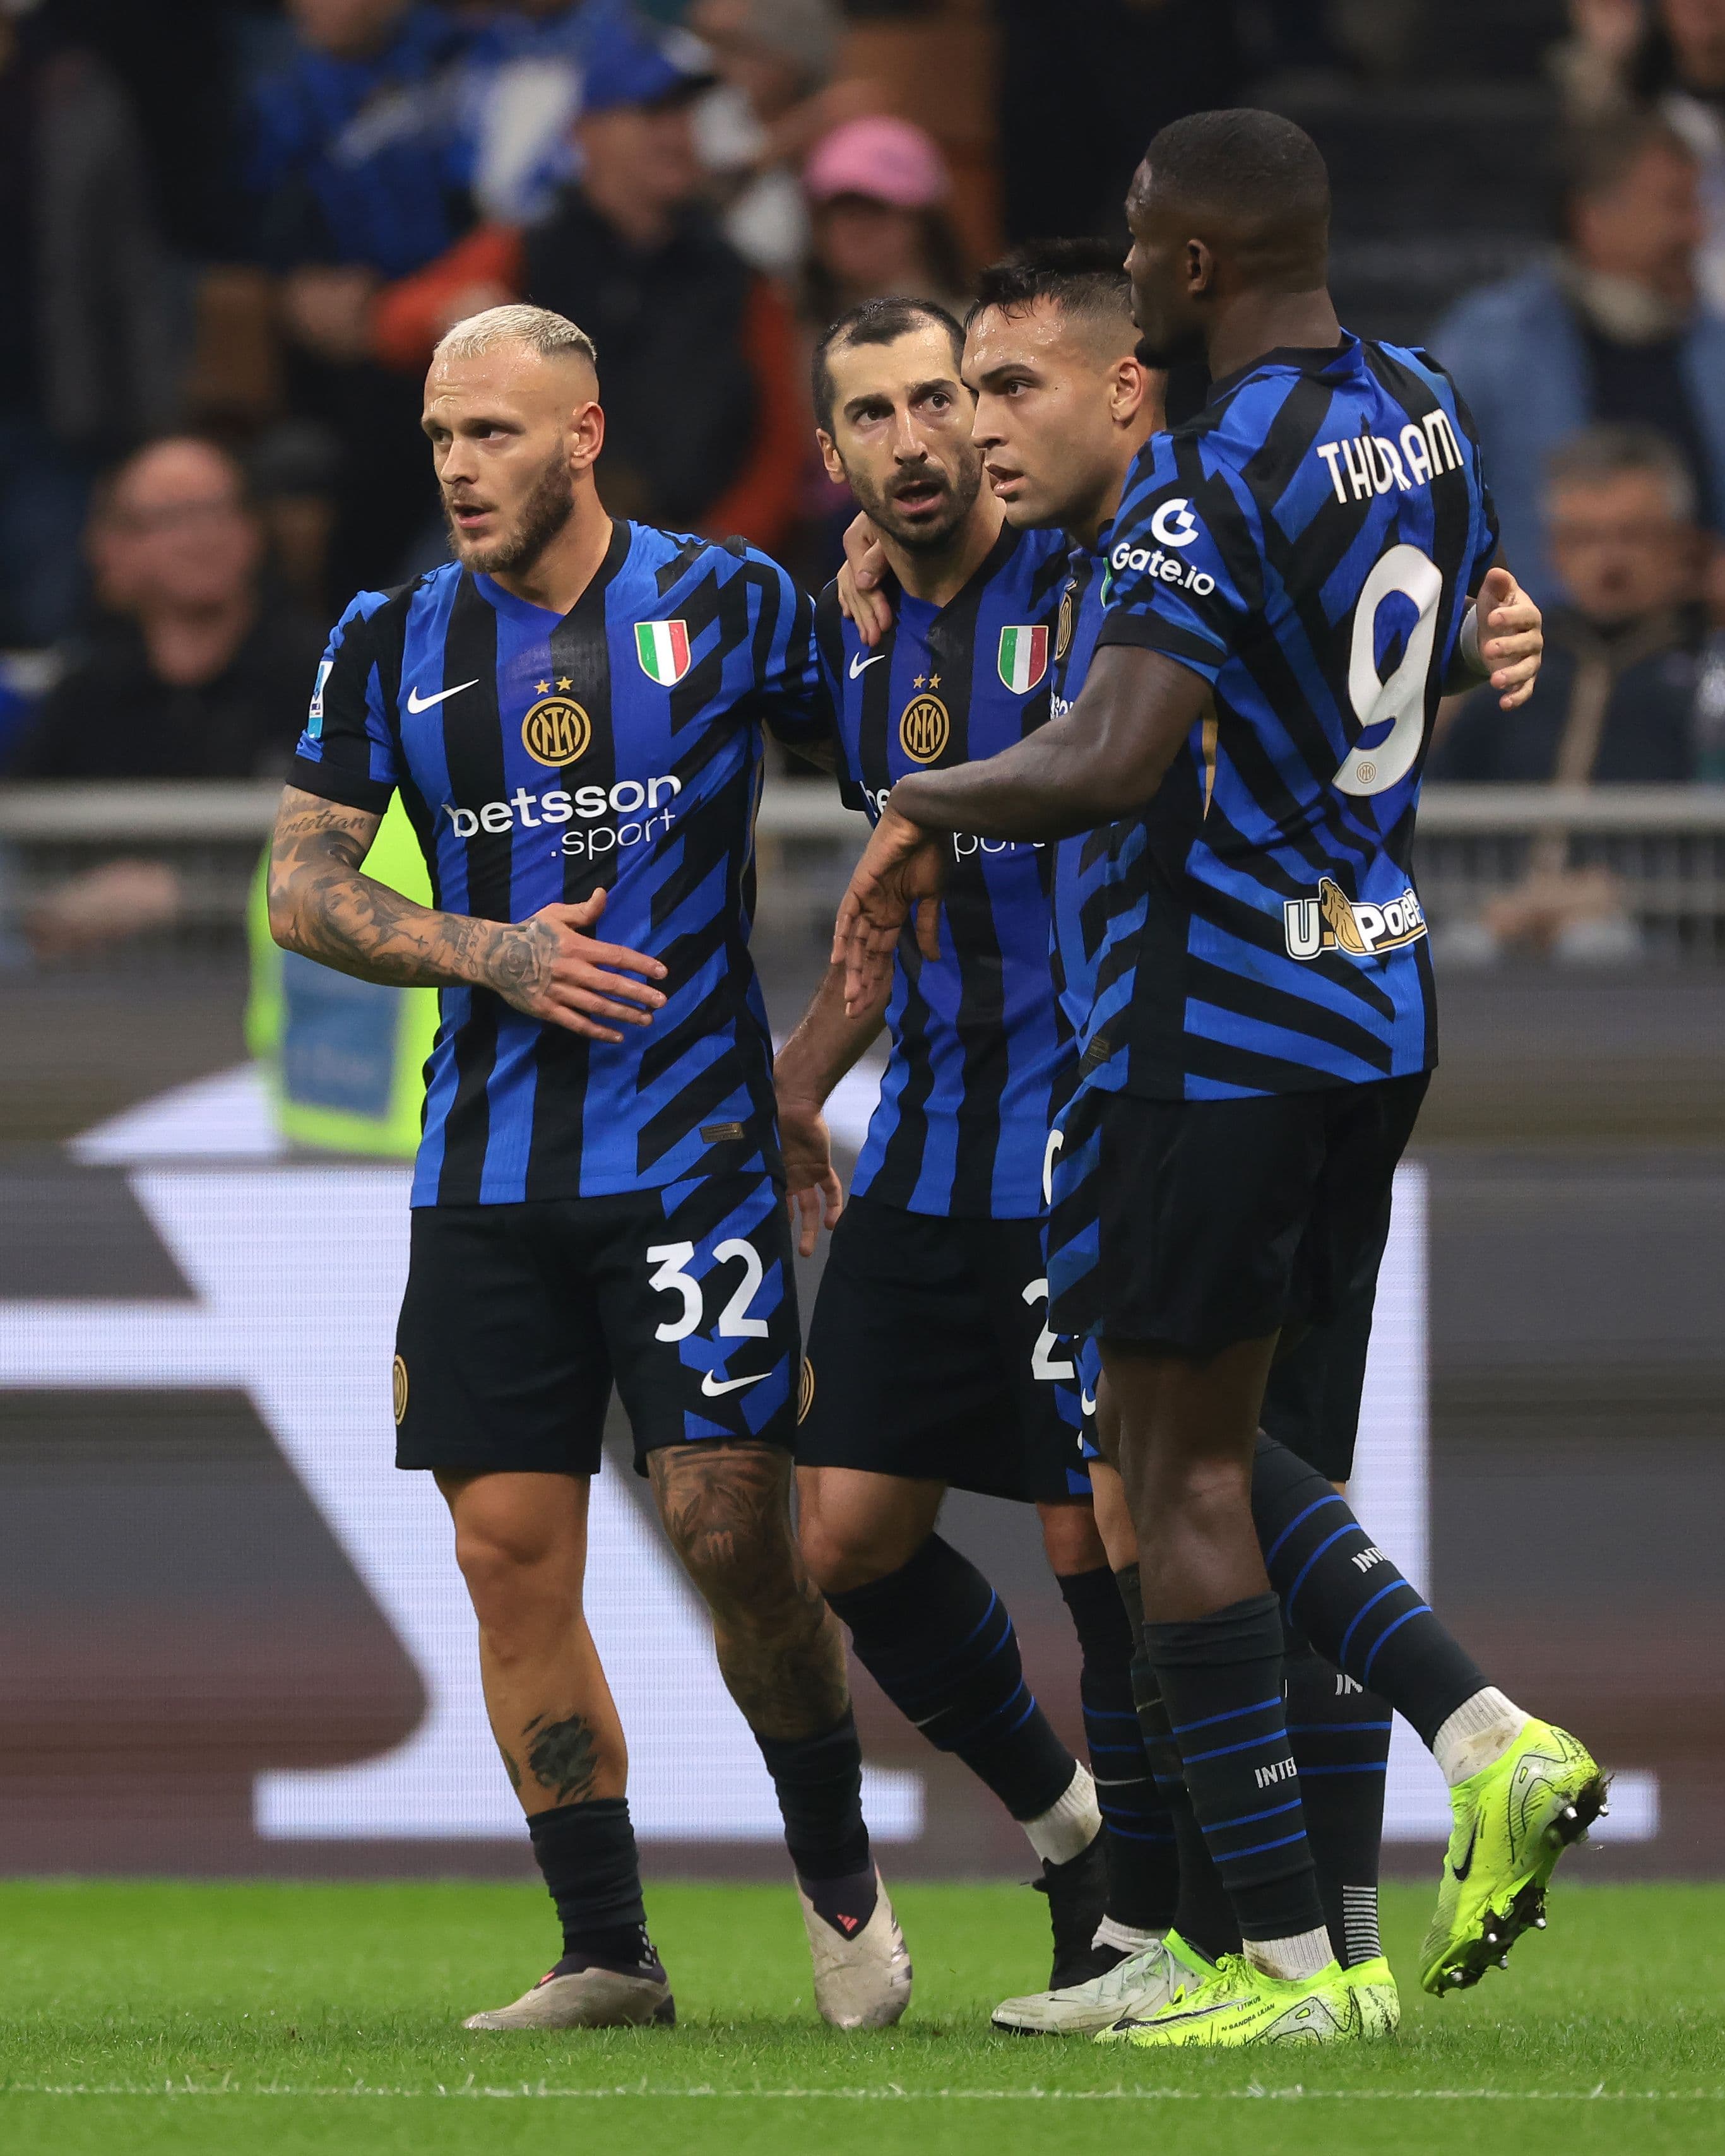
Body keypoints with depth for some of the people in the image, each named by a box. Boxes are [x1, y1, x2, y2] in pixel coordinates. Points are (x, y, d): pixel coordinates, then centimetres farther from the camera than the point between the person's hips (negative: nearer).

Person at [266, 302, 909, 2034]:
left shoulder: (728, 607, -1)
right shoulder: (393, 644, 6)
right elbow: (301, 886, 7)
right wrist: (494, 953, -8)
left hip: (692, 1153, -3)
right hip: (485, 1172, 3)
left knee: (729, 1529, -10)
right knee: (510, 1551, -1)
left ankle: (837, 1870, 13)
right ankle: (607, 1953, 8)